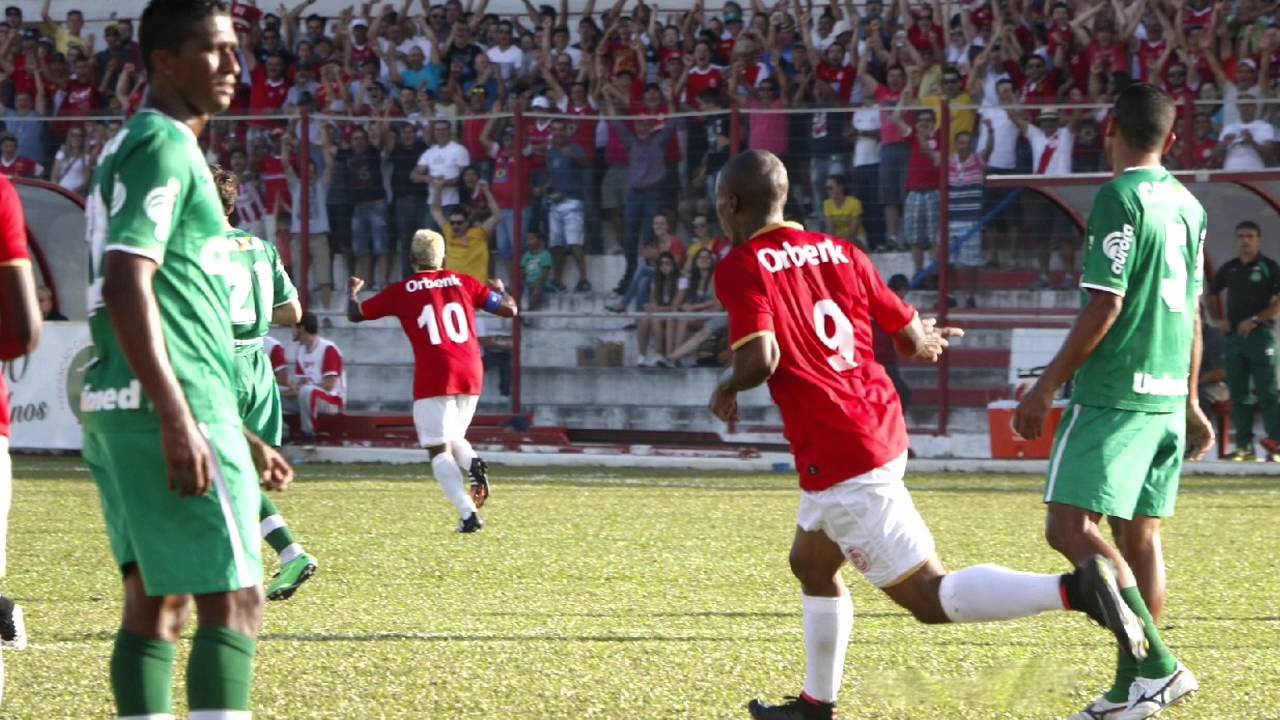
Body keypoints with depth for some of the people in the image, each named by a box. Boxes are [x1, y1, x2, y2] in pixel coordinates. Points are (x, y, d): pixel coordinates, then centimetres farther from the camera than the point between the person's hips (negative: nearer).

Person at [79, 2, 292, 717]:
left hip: (120, 413, 10)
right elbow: (126, 283, -22)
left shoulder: (131, 148, 21)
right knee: (234, 601, -9)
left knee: (157, 602, 9)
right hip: (168, 409, -10)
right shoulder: (166, 148, -10)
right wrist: (179, 419, -26)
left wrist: (240, 435, 27)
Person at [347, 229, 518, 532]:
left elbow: (355, 314, 15)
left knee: (439, 450, -2)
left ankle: (468, 513, -20)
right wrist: (499, 290, 37)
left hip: (434, 379, -4)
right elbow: (509, 309, 15)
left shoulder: (401, 292, 4)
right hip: (471, 375, 4)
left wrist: (354, 291, 36)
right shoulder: (464, 283, 11)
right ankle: (474, 464, -12)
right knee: (452, 438, 23)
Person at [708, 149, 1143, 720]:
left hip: (836, 457, -9)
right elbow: (914, 340, 13)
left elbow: (761, 359, -20)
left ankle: (1073, 589, -26)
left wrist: (727, 390, 1)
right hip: (882, 431, 9)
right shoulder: (838, 252, 12)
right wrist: (923, 341, 36)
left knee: (928, 596, -9)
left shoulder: (741, 268, -7)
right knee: (810, 562, 28)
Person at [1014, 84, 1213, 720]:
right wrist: (1190, 402, 26)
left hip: (1114, 393, -9)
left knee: (1070, 526, -12)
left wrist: (1047, 386, -12)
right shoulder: (1188, 206, 12)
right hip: (1167, 397, 9)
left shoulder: (1121, 198, -11)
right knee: (1140, 534, 11)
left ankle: (1159, 667, -21)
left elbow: (1104, 305, -16)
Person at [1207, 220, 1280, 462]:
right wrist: (1217, 320, 10)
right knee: (1238, 394, 5)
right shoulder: (1229, 268, 13)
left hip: (1260, 334, -5)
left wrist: (1255, 320, -16)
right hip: (1232, 336, 5)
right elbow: (1209, 295, 25)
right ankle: (1244, 446, 8)